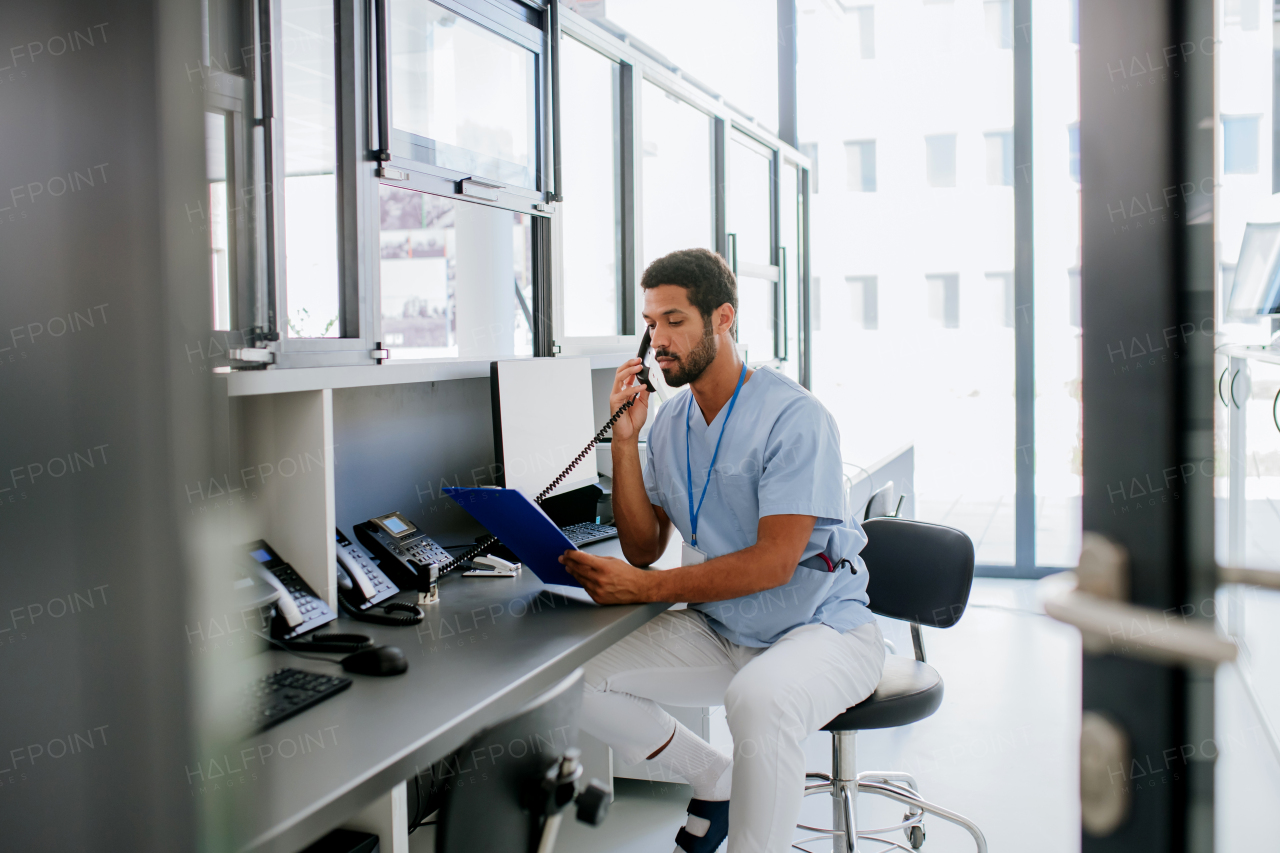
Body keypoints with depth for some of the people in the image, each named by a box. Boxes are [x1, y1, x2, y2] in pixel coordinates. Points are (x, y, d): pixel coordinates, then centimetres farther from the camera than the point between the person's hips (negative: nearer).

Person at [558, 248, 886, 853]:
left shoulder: (793, 416, -16)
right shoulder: (669, 422, 6)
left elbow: (773, 563, -23)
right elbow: (644, 548, 3)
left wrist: (643, 588, -27)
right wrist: (625, 438, -7)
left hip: (821, 627, -7)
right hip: (718, 631, 7)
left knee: (759, 698, -39)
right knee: (578, 681, -8)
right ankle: (717, 781, 11)